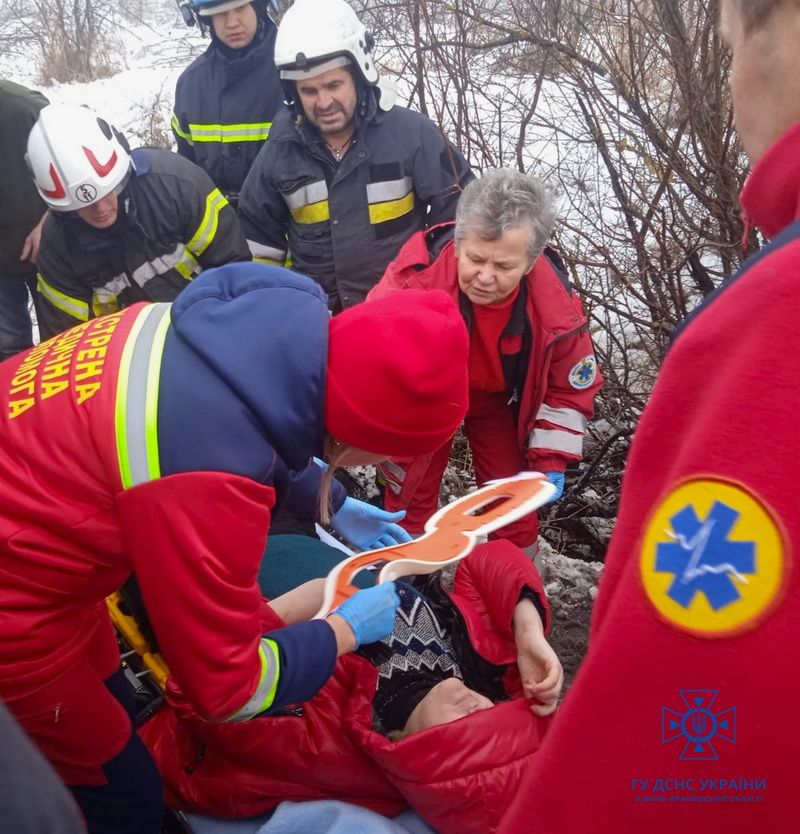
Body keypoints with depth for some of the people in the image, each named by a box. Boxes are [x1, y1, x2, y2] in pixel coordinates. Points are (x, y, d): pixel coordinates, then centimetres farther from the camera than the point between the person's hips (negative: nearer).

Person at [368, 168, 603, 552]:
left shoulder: (555, 304, -29)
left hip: (501, 401, 2)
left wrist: (551, 461, -18)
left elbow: (569, 389, -11)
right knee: (410, 496, 10)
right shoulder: (416, 273, -39)